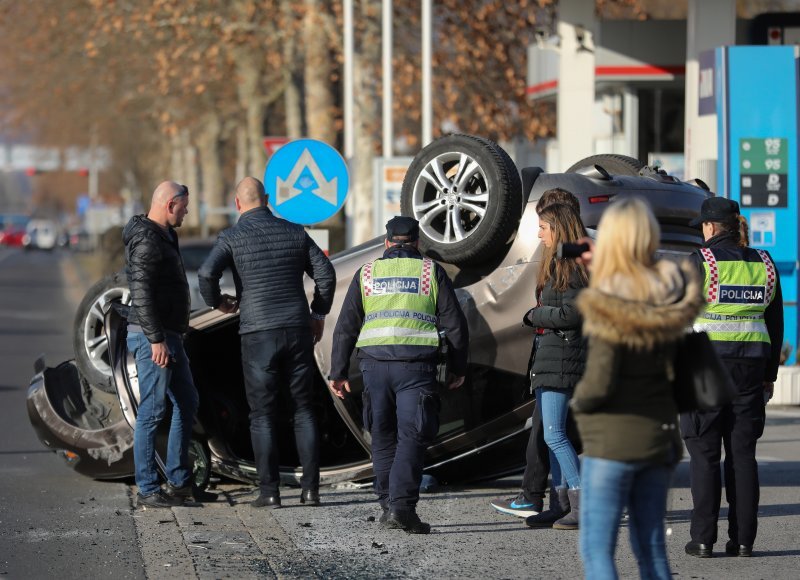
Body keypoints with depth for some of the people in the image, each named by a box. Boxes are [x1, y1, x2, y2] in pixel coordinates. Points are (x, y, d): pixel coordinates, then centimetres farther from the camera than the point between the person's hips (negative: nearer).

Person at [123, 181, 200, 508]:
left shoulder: (163, 236, 17)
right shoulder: (147, 241, -16)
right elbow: (141, 293, -23)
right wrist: (156, 340, -25)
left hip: (168, 335, 11)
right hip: (153, 337, -11)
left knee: (187, 403, 15)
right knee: (152, 411, -6)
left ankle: (179, 481, 19)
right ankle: (147, 489, -2)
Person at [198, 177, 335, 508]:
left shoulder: (232, 237, -2)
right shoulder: (294, 232, 7)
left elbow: (206, 274, -17)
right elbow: (325, 273, 6)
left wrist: (218, 303, 3)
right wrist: (319, 314, 19)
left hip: (258, 333, -3)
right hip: (297, 331, 3)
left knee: (263, 414, 3)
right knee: (304, 409, 9)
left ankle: (269, 491, -1)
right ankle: (310, 487, 6)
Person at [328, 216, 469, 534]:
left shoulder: (366, 273, 14)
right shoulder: (431, 271, 9)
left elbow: (346, 327, 10)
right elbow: (454, 325, 6)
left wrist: (338, 373, 12)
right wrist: (458, 368, 15)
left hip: (374, 364, 2)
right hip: (416, 365, -2)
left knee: (383, 438, 13)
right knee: (412, 438, -5)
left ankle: (388, 505, 14)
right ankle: (402, 506, -17)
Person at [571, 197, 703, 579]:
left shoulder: (608, 304, -18)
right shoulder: (670, 295, 0)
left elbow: (599, 384, -21)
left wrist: (578, 401, 2)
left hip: (612, 440, -6)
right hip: (660, 436, 6)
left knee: (596, 549, -2)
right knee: (651, 548, 13)